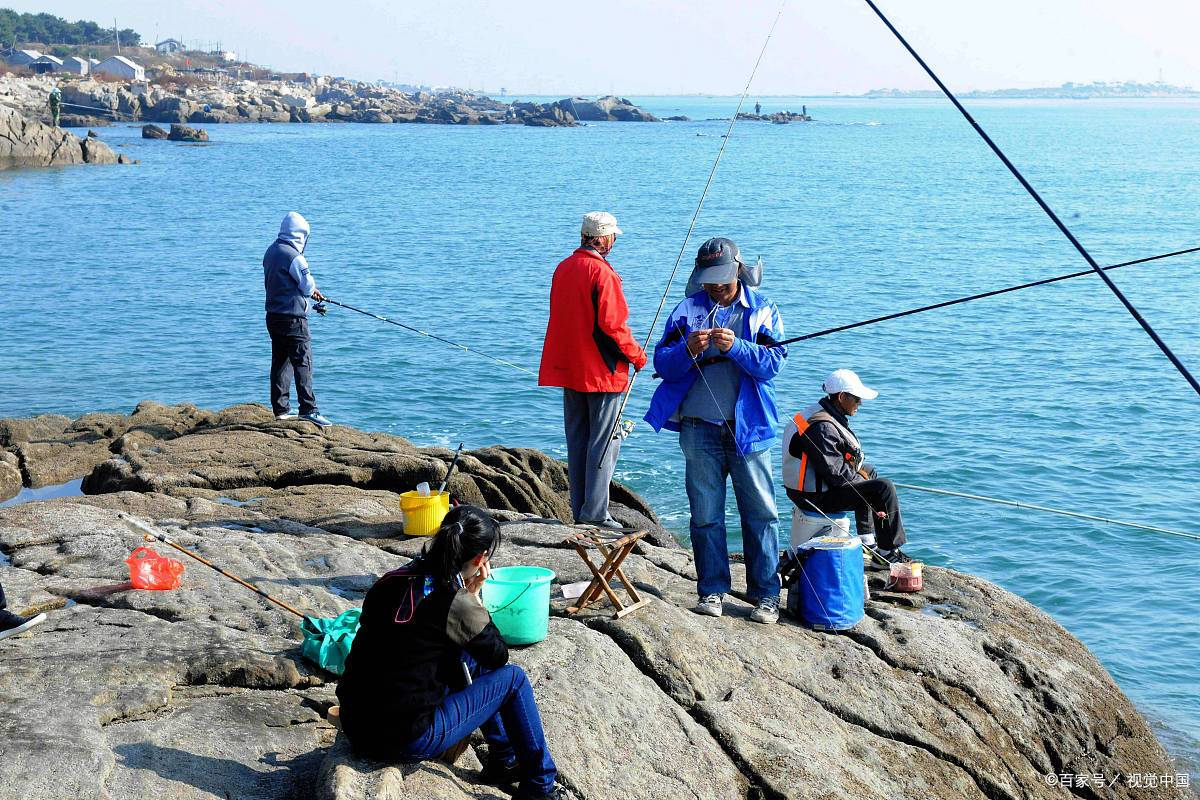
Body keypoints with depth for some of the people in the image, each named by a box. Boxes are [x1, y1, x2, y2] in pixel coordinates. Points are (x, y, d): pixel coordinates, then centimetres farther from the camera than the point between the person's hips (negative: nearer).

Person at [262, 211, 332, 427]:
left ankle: (281, 409, 18)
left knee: (280, 361, 13)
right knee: (303, 362, -8)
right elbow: (308, 287, -13)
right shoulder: (293, 257, -17)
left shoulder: (271, 251, 10)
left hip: (273, 316, 9)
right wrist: (312, 289, 13)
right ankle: (308, 409, -12)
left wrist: (310, 292, 19)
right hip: (292, 318, -9)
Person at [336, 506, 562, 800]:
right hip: (405, 742, -7)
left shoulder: (393, 579, 2)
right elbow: (499, 655, 1)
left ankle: (503, 761, 34)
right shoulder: (457, 605, -16)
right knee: (513, 678, 6)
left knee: (470, 661, 23)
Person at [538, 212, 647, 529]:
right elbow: (612, 325, -19)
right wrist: (637, 356, -5)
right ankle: (595, 511, -4)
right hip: (601, 371, -8)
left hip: (567, 368, 8)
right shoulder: (602, 272, -15)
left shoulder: (563, 268, 9)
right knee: (604, 440, -2)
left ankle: (579, 509, 15)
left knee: (577, 439, 12)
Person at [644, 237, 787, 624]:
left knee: (760, 511, -1)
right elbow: (662, 363, 2)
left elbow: (773, 363, -7)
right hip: (699, 425, 1)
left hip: (747, 426, -1)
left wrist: (735, 346, -21)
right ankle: (713, 591, 15)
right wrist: (688, 350, -18)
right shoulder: (687, 310, 9)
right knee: (705, 513, 5)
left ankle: (766, 594, 6)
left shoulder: (761, 310, 6)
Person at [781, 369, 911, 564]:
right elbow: (836, 473, -25)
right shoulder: (822, 427, -25)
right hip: (817, 497, -11)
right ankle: (888, 551, -2)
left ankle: (867, 540, 31)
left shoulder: (819, 414, 9)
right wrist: (859, 478, -7)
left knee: (870, 472, 30)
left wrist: (859, 469, 7)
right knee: (884, 488, -14)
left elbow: (837, 459, 20)